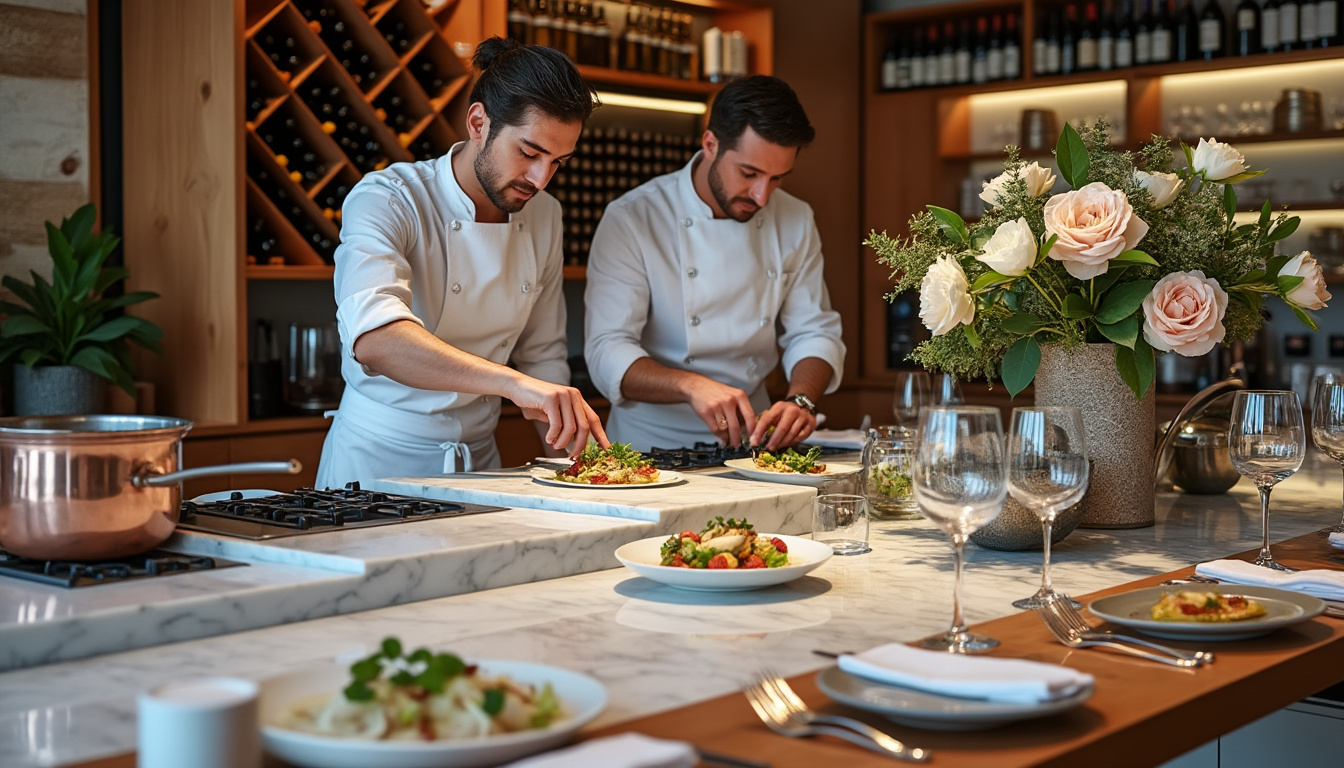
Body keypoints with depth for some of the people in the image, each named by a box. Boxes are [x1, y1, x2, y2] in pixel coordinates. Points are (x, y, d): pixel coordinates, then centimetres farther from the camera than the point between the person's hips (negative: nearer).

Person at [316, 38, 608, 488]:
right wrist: (514, 382, -43)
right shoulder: (385, 201, -15)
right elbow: (373, 339, -33)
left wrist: (574, 457, 1)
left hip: (479, 462, 5)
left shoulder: (544, 216, 5)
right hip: (379, 459, -5)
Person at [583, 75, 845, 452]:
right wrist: (692, 386, -33)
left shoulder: (795, 221, 5)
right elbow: (607, 353, -15)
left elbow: (815, 332, 7)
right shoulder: (630, 220, -10)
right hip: (652, 446, -3)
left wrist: (800, 399, -15)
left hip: (750, 443, 4)